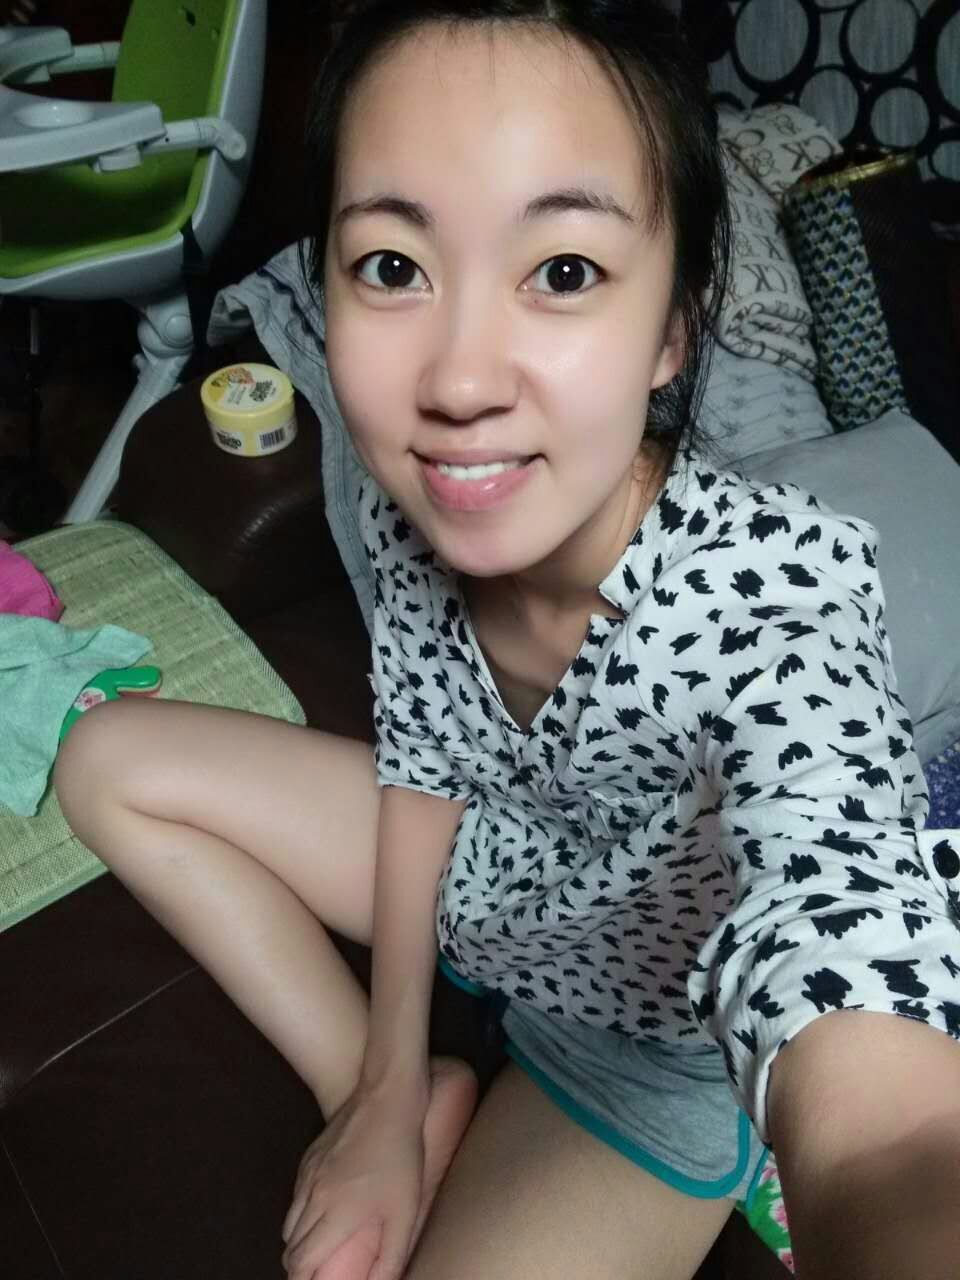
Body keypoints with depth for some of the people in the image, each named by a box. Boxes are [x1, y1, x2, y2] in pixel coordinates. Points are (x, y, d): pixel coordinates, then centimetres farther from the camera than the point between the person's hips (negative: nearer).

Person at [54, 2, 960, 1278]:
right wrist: (388, 1091, -5)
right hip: (496, 873, 5)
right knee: (107, 762, 5)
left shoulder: (775, 591, -39)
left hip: (653, 1041, -5)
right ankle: (422, 1105, 5)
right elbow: (419, 758, -5)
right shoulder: (411, 505, -21)